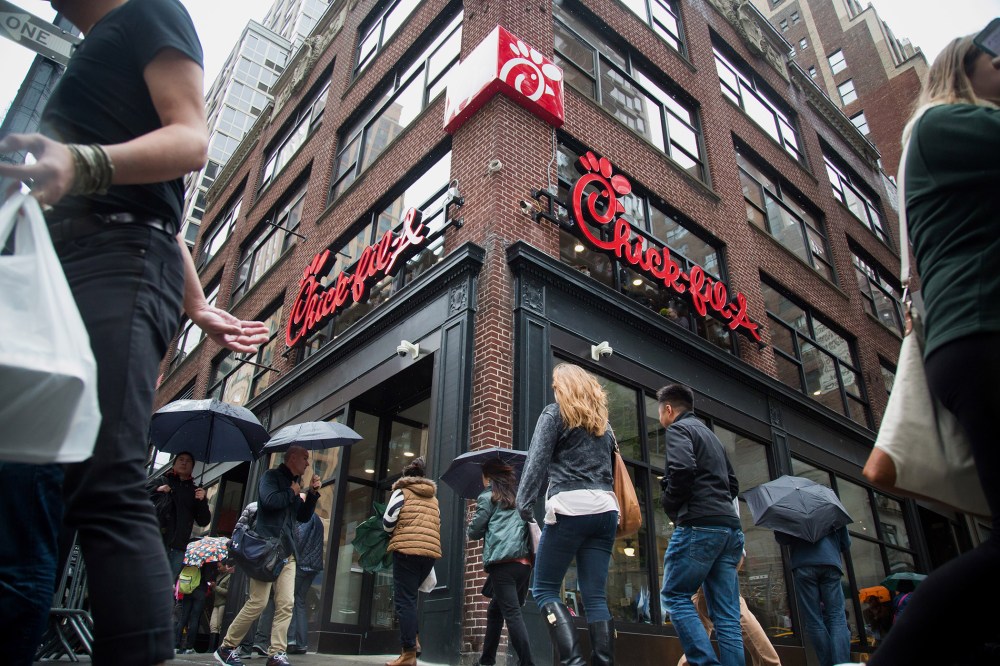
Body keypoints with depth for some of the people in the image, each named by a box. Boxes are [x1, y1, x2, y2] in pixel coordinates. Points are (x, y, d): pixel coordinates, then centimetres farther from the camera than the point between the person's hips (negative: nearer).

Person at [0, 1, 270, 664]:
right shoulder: (94, 56, 38)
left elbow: (191, 138, -8)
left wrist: (83, 164, -26)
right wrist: (197, 305, 28)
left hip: (117, 262, -9)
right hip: (65, 272, 9)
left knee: (106, 488, -23)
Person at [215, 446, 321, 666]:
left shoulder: (293, 483, 20)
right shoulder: (272, 475, -1)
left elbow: (303, 516, 20)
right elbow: (269, 500, -21)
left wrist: (312, 493, 7)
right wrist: (292, 492, -6)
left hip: (287, 550, 7)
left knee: (286, 604, -1)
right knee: (258, 601, -7)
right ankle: (226, 648, 9)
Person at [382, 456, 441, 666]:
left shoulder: (402, 492, 5)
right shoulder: (433, 498, 22)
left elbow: (387, 522, -1)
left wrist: (395, 533, 19)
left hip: (407, 549, -6)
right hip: (431, 551, 6)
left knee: (404, 599, -3)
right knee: (410, 596, 21)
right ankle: (413, 640, 11)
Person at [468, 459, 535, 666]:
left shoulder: (487, 497, 5)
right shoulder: (518, 496, 21)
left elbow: (474, 532, 5)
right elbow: (531, 524, 24)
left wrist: (474, 525, 25)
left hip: (502, 562, -6)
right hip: (524, 561, 7)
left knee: (512, 613, -10)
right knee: (495, 611, 18)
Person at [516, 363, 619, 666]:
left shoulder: (554, 412, 4)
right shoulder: (602, 422, 23)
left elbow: (537, 461, -6)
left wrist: (524, 502, -9)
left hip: (570, 507, -6)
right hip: (605, 508, 6)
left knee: (544, 589, 2)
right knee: (596, 597, 7)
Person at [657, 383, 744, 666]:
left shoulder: (679, 429, 0)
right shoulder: (710, 434, 26)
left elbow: (683, 470, -19)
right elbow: (733, 485, 27)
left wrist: (669, 503, -4)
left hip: (699, 525, -8)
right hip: (730, 527, 9)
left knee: (674, 595, -1)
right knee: (727, 615, 6)